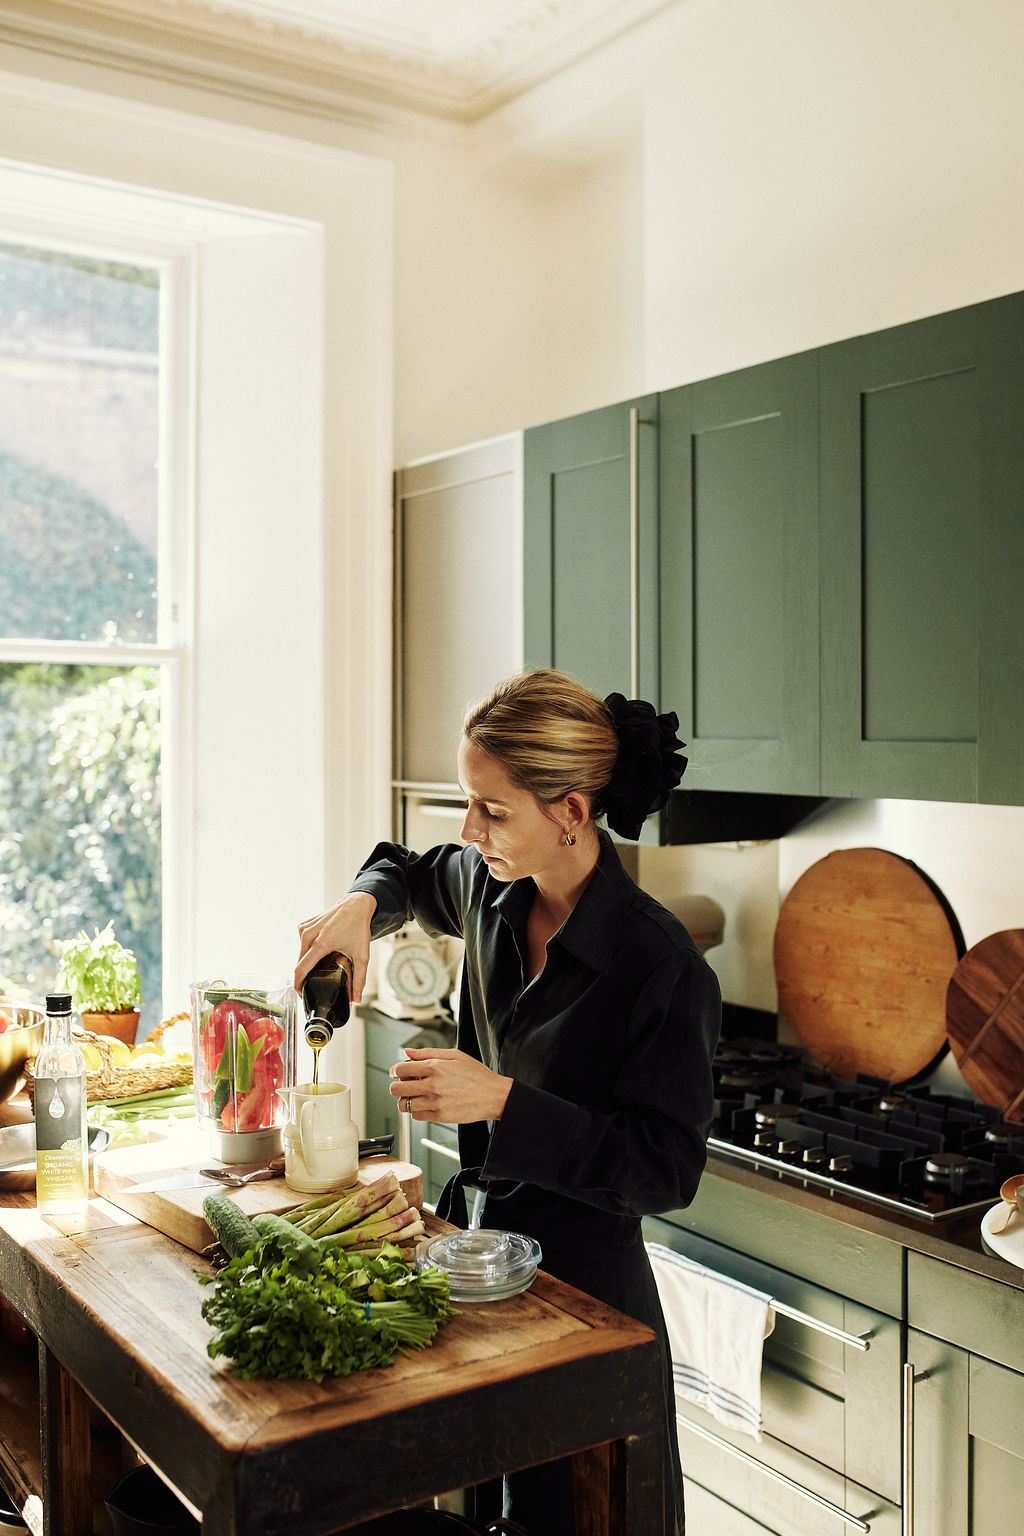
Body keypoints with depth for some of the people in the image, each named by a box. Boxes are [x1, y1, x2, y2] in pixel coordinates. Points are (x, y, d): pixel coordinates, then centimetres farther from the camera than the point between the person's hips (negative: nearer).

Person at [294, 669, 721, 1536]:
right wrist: (363, 906, -2)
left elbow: (667, 1170, -22)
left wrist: (503, 1100, -29)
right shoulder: (492, 892, -3)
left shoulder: (660, 966, -23)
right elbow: (414, 873, 21)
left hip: (586, 1278, -6)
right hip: (479, 1235, 6)